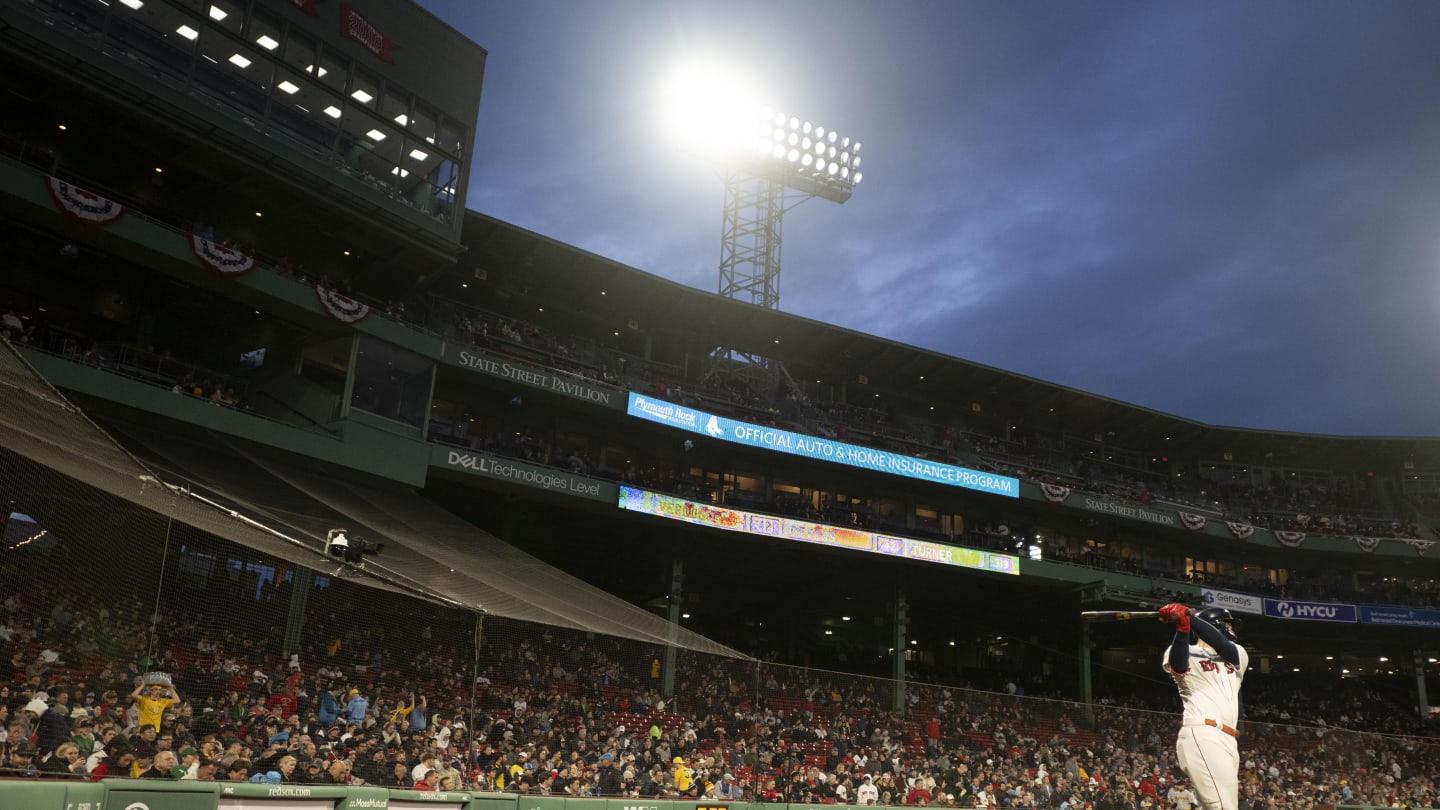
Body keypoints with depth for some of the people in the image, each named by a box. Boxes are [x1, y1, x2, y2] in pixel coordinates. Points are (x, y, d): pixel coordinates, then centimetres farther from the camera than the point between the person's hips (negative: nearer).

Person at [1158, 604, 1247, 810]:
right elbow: (1178, 665, -17)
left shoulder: (1238, 656, 25)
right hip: (1201, 737, -7)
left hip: (1228, 743, 7)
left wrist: (1190, 616, -15)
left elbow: (1223, 646, 1)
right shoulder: (1188, 654, 9)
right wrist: (1183, 625, -32)